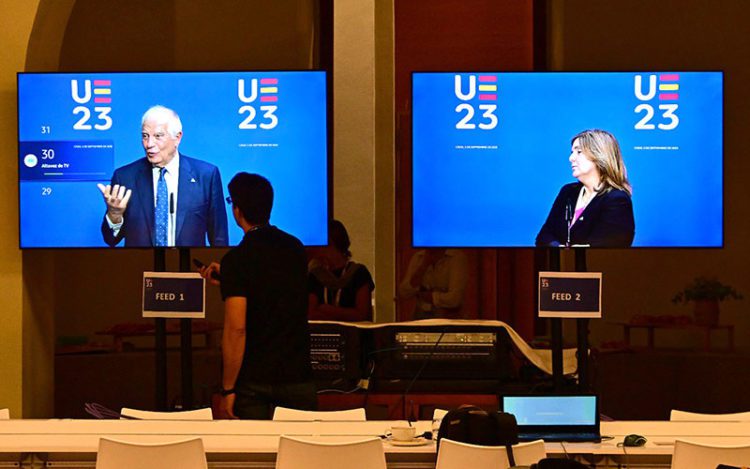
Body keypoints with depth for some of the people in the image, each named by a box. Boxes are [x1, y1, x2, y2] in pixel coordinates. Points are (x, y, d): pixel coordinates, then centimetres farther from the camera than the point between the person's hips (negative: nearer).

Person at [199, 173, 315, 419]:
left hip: (255, 383, -4)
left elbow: (236, 328, -16)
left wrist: (228, 389, -11)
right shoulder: (295, 248, 7)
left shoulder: (236, 260, -11)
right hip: (299, 380, 4)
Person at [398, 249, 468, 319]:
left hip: (447, 318, -4)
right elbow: (403, 293, -3)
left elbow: (455, 298, -18)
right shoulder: (418, 257, 4)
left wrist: (422, 295, -5)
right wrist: (423, 266, -12)